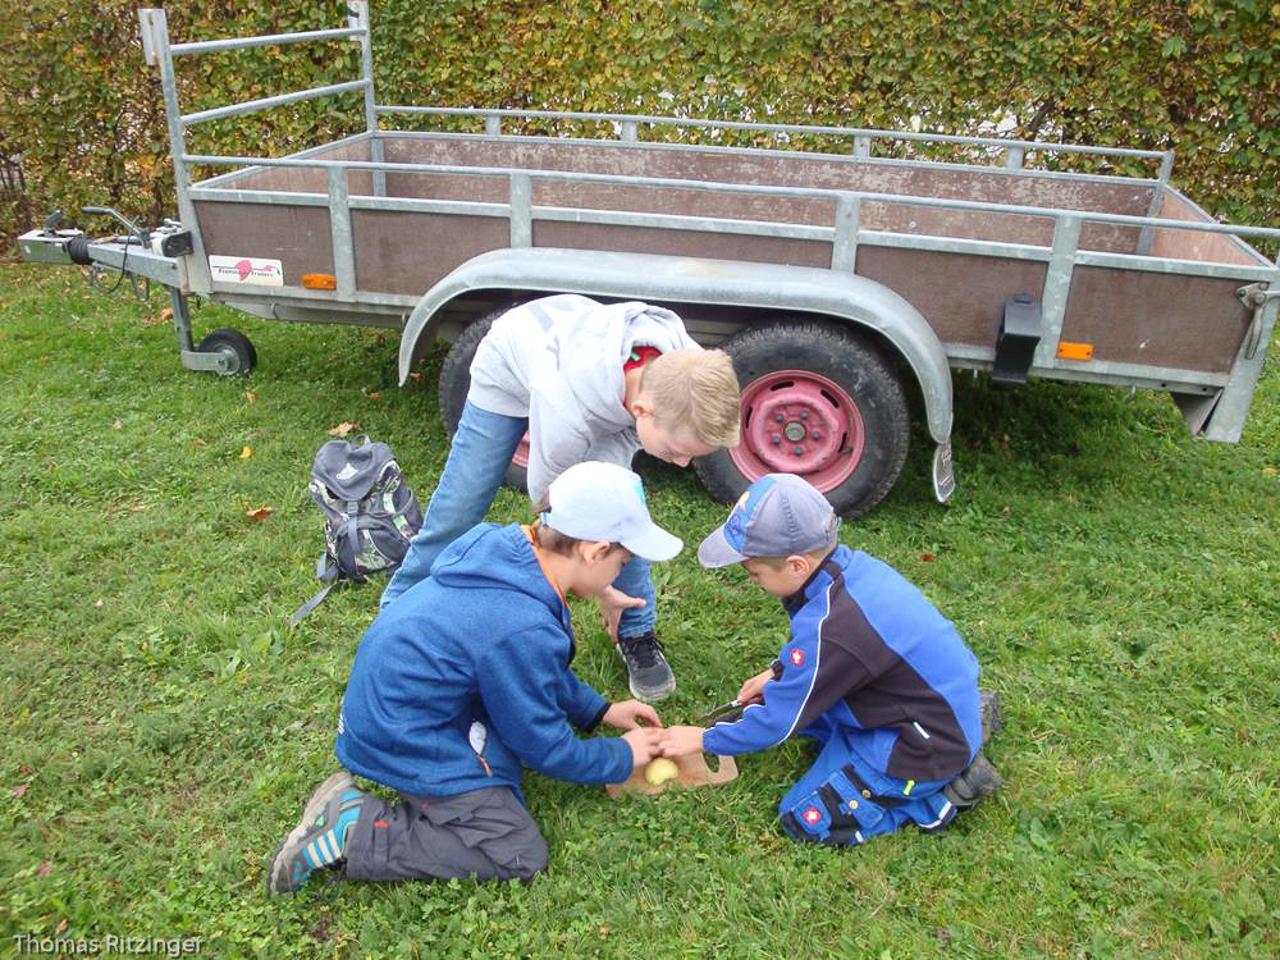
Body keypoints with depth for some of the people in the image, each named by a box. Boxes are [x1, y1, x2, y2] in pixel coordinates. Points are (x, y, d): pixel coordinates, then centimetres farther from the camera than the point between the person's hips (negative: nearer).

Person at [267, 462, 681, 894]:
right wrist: (623, 757, 2)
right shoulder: (523, 630, -31)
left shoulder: (507, 547, -6)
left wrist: (598, 709, 15)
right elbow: (544, 748, -13)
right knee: (521, 855, -6)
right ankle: (353, 833, -7)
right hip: (402, 740, -9)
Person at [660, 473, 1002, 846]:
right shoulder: (848, 562, -8)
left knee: (805, 819, -4)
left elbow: (777, 721, -17)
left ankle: (941, 792, 0)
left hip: (928, 746, -9)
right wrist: (777, 672, 12)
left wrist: (703, 739, -4)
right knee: (796, 695, 17)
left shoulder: (829, 630, -32)